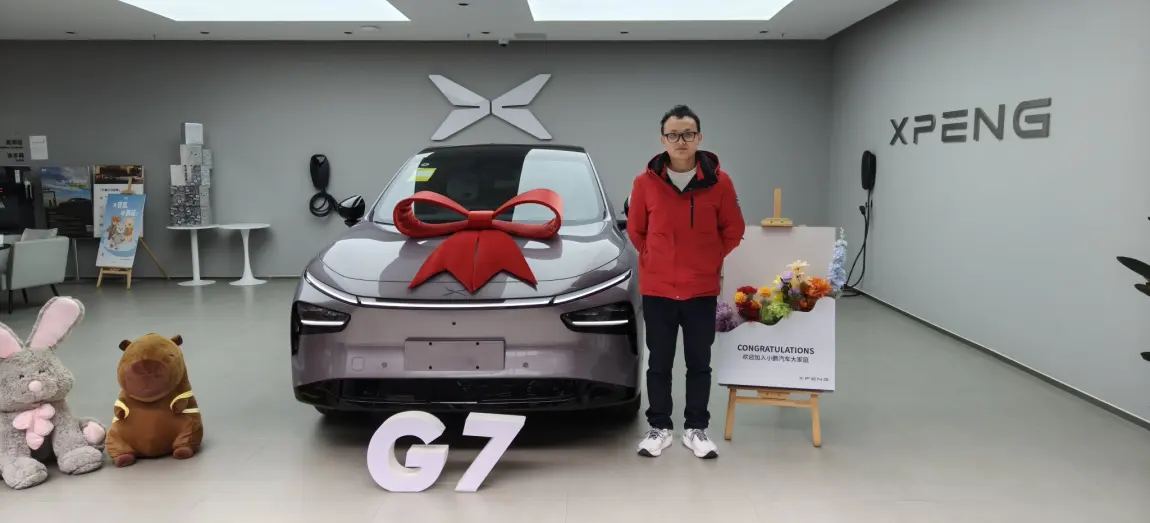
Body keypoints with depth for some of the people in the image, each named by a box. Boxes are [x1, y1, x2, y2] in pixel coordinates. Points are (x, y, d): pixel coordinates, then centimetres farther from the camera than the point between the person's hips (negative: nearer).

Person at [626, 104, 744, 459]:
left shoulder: (719, 182, -6)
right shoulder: (645, 182, -6)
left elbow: (733, 231, 4)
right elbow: (636, 230, 8)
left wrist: (714, 265, 4)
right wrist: (656, 263, 10)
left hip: (703, 290, 0)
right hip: (656, 290, 0)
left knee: (699, 363, 10)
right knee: (659, 363, 9)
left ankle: (696, 429, 22)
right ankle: (659, 428, 21)